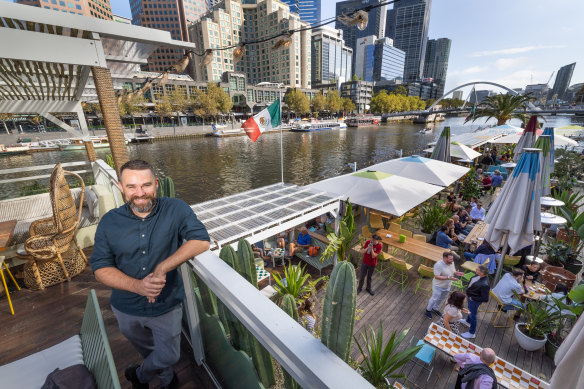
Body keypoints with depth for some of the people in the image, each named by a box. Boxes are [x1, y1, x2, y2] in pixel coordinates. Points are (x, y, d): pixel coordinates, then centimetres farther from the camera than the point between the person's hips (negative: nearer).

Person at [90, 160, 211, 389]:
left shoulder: (175, 210, -21)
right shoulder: (109, 222, -13)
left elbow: (201, 241, -29)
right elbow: (100, 267, -12)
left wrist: (162, 268, -35)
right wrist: (137, 286, -29)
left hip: (167, 305, -2)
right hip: (127, 309, 3)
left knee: (169, 356, 18)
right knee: (149, 350, 30)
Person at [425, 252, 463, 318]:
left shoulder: (451, 263, -10)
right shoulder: (438, 265, -32)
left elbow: (453, 270, 9)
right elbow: (436, 276, -31)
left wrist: (456, 273, -15)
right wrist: (448, 278, -38)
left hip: (447, 286, 7)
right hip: (439, 286, -7)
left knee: (441, 299, 26)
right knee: (434, 299, 11)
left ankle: (435, 309, 50)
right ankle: (428, 310, 35)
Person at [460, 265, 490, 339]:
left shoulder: (485, 284, -38)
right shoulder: (479, 276, -15)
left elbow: (485, 299, -30)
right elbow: (472, 280, 7)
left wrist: (473, 298, -20)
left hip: (474, 301, -8)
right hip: (470, 296, 8)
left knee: (472, 315, 12)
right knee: (470, 310, 32)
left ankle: (471, 333, 34)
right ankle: (468, 321, 60)